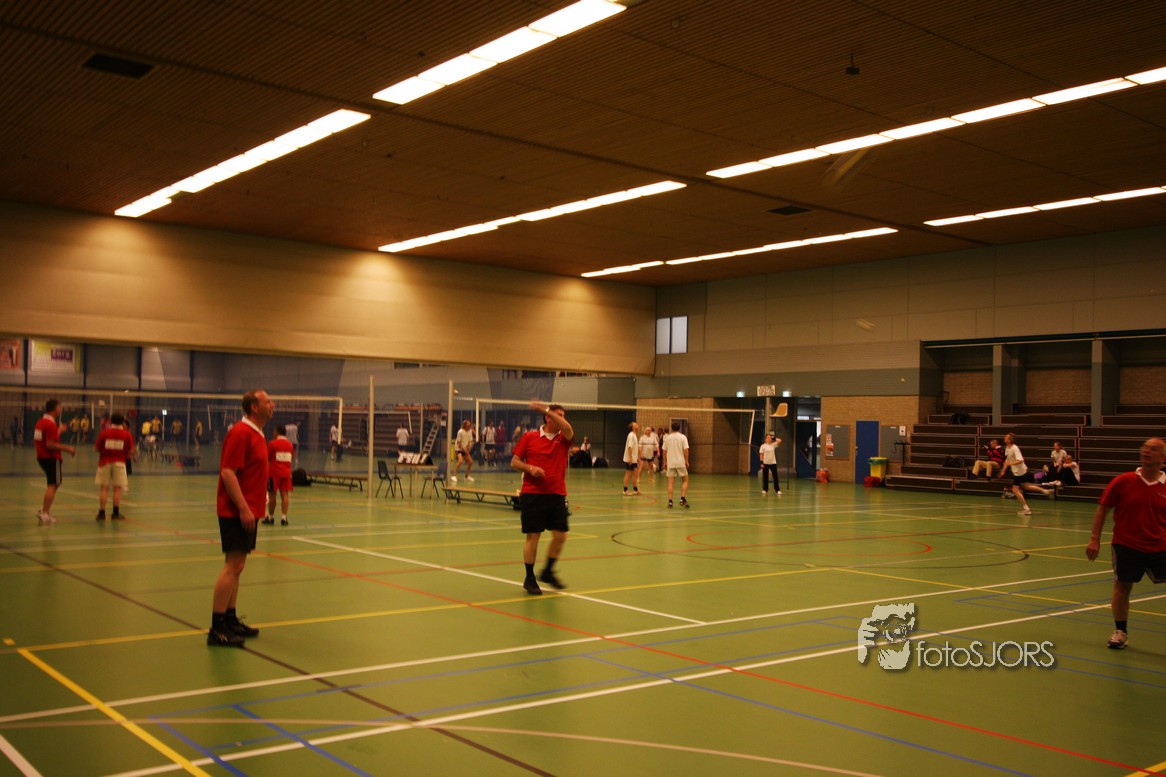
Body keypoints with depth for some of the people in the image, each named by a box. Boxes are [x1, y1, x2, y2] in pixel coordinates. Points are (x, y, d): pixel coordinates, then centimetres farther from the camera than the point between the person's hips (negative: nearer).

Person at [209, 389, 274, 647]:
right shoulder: (240, 432, -15)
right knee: (233, 566, -9)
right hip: (237, 511, -10)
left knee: (237, 566, 14)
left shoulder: (257, 434, 15)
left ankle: (230, 620, 23)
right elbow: (227, 472, -21)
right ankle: (217, 630, -5)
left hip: (248, 511, 10)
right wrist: (244, 508, -24)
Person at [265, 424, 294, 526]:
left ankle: (271, 517, 14)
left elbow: (267, 458, -1)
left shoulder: (273, 443, -8)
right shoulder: (290, 444, 4)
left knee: (272, 495, 6)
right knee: (284, 495, 1)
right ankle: (283, 517, -5)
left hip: (274, 472, -3)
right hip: (286, 472, 3)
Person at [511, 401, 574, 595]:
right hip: (533, 494, -3)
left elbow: (567, 428, -20)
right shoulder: (529, 437, 2)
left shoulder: (563, 438, 5)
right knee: (533, 536, 0)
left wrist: (546, 409, -27)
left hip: (557, 494, 3)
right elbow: (514, 462, 5)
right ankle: (529, 578, 14)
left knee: (560, 535, 3)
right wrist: (530, 468, -15)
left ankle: (548, 572, 24)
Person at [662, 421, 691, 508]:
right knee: (685, 480, 11)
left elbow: (665, 451, 7)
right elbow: (685, 450, -10)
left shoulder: (667, 438, 4)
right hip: (681, 463, -2)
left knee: (671, 482, 4)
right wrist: (686, 461, -1)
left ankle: (670, 501, 0)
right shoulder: (683, 437, -4)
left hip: (670, 463, 2)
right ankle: (683, 499, 1)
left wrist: (665, 462, 16)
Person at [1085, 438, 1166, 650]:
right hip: (1126, 546, -1)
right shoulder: (1123, 481, -6)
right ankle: (1120, 632, 24)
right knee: (1122, 587, 8)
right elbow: (1103, 508, 0)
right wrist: (1094, 538, -4)